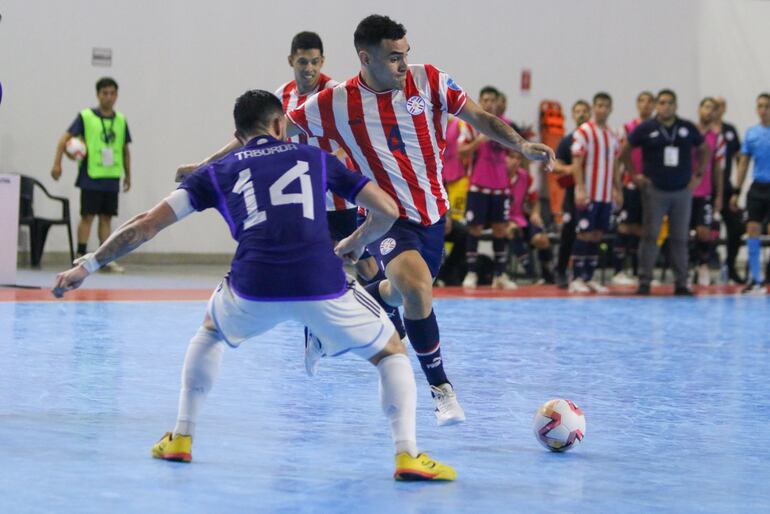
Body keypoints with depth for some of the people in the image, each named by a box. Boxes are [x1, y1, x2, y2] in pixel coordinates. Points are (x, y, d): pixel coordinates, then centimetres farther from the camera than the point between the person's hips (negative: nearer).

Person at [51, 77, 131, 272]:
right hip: (91, 177, -4)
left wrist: (127, 175, 17)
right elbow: (65, 138, -6)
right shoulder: (85, 116, -3)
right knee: (87, 216, -3)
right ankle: (81, 256, 2)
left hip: (112, 178, 4)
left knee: (106, 217, 7)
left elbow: (125, 150, 18)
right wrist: (57, 164, -15)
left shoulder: (121, 120, 9)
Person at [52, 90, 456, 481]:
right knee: (391, 352, 21)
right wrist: (356, 242, 43)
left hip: (254, 289, 1)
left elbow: (148, 224, 18)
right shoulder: (317, 158, 24)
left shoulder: (218, 172, 22)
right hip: (320, 284, -1)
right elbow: (387, 211, 22)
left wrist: (86, 266, 27)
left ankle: (181, 438, 33)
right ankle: (407, 454, 0)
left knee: (211, 331, 37)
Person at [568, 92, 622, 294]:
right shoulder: (583, 132, -6)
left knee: (597, 235, 6)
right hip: (588, 194, -6)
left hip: (606, 195, 6)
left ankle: (589, 278, 11)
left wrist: (617, 190, 13)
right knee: (585, 234, -6)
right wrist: (580, 190, -18)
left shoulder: (613, 136, 14)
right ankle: (576, 279, -3)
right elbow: (576, 163, -11)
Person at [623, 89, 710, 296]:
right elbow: (626, 150, 8)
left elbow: (703, 149, 19)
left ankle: (681, 284, 10)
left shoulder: (688, 128, 4)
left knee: (680, 238, 5)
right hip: (655, 191, -2)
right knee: (650, 236, -5)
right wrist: (634, 174, 4)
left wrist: (698, 175, 12)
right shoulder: (646, 128, -1)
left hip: (682, 191, 2)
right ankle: (644, 281, -1)